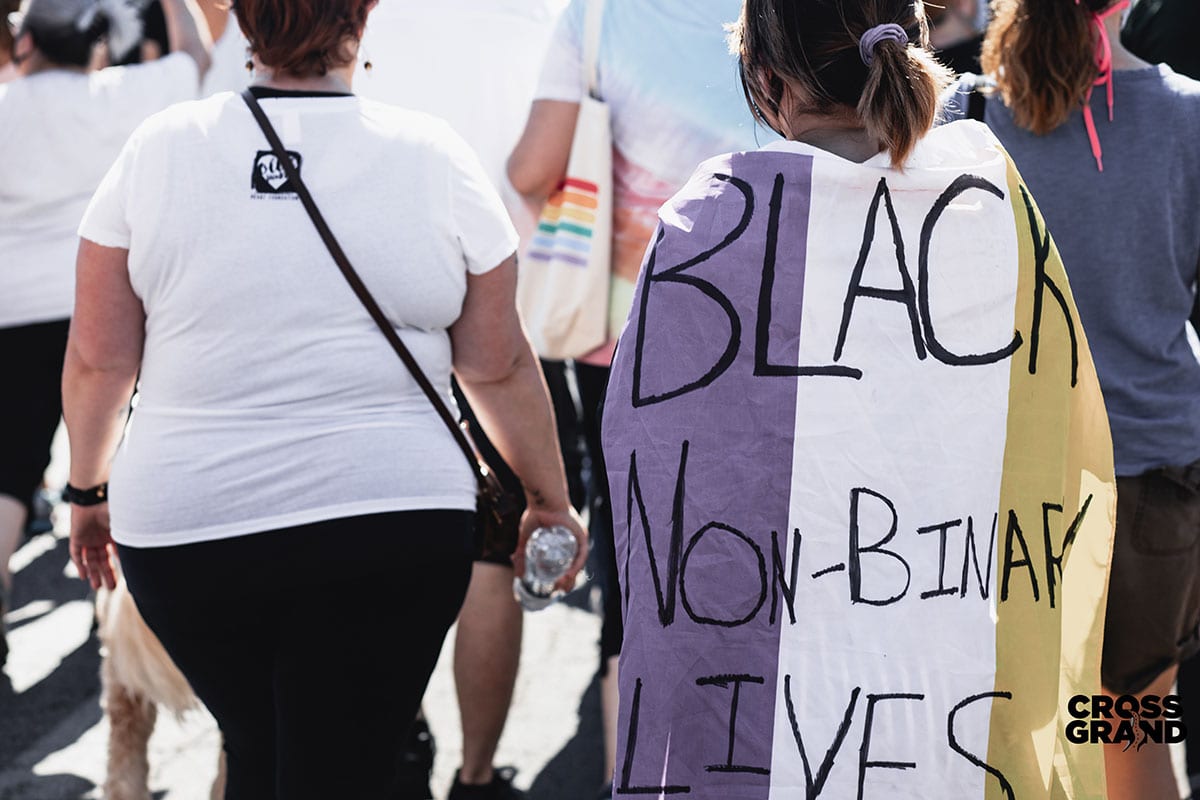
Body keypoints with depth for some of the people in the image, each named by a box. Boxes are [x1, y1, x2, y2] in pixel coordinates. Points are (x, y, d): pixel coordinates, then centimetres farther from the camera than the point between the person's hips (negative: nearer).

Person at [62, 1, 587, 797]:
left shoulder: (159, 148, -1)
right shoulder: (434, 156, -3)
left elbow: (98, 358, 2)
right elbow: (499, 365, 2)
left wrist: (89, 490, 18)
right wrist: (551, 501, 16)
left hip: (184, 525, 2)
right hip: (392, 522, -2)